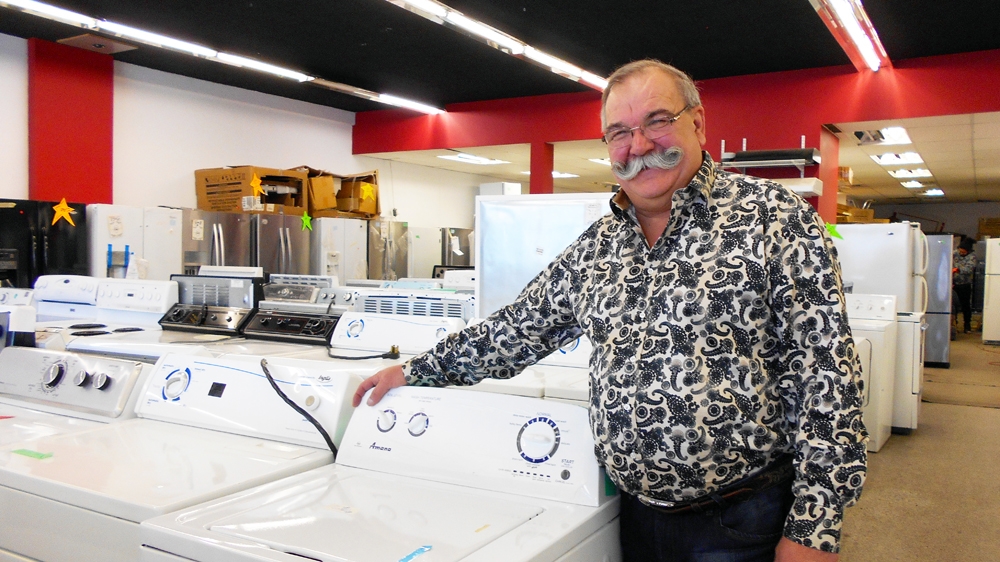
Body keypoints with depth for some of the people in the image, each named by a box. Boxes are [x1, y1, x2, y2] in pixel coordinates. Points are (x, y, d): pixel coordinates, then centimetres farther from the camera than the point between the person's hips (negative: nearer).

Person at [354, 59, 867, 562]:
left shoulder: (772, 218, -11)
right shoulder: (597, 245, 6)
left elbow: (826, 377, -13)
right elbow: (521, 328, 14)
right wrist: (415, 372, 14)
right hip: (637, 512, 5)